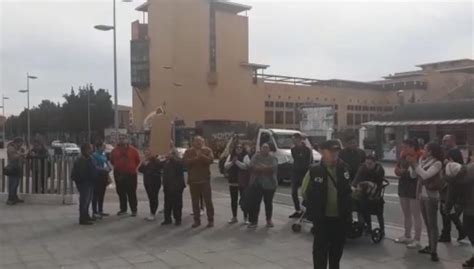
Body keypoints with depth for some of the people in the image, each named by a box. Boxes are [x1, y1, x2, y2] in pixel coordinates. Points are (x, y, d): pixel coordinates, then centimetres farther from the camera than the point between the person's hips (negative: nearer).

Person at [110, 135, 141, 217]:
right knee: (121, 193, 9)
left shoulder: (133, 150, -1)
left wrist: (133, 168, 4)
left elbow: (138, 161, 6)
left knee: (131, 193, 0)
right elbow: (112, 161, 17)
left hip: (131, 174, -3)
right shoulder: (115, 150, 5)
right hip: (119, 175, 3)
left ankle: (134, 210, 7)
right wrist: (117, 167, 10)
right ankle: (123, 209, 21)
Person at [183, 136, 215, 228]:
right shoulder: (188, 151, 6)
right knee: (195, 201, 8)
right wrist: (195, 158, -22)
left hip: (205, 179, -2)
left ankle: (210, 220, 9)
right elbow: (185, 161, -10)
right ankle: (197, 220, 18)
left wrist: (201, 155, -25)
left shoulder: (207, 150, 2)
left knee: (208, 200, 0)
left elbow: (211, 160, -14)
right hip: (193, 179, 2)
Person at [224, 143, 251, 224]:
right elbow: (226, 166, -1)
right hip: (232, 181, 4)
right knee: (233, 200, 11)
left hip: (242, 182, -4)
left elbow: (245, 166, -19)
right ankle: (234, 217, 22)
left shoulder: (245, 156, -3)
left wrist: (236, 161, -22)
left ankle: (246, 217, 9)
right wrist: (232, 162, -17)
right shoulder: (230, 156, 9)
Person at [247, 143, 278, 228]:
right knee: (255, 203, 0)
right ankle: (253, 221, 7)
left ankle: (269, 220, 27)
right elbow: (251, 167, -9)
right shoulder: (256, 157, 4)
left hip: (269, 184, 0)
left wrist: (259, 168, -16)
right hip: (256, 184, 1)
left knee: (268, 203, 11)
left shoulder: (273, 158, 0)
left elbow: (274, 167, -16)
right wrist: (266, 169, -16)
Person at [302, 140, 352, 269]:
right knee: (320, 247, 3)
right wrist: (314, 210, 0)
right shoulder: (314, 171, -13)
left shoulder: (344, 168, 1)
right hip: (322, 218, -4)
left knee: (338, 247, 18)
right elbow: (306, 193, -2)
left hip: (341, 217, 4)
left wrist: (348, 212, 13)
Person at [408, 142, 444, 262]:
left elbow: (425, 175, -24)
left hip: (431, 196, -7)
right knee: (427, 223, 15)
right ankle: (430, 246, 24)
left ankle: (434, 251, -2)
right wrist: (412, 164, -6)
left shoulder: (437, 163, -12)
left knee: (433, 224, -4)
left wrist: (415, 164, -20)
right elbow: (414, 175, 7)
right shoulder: (422, 161, 7)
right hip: (422, 195, 7)